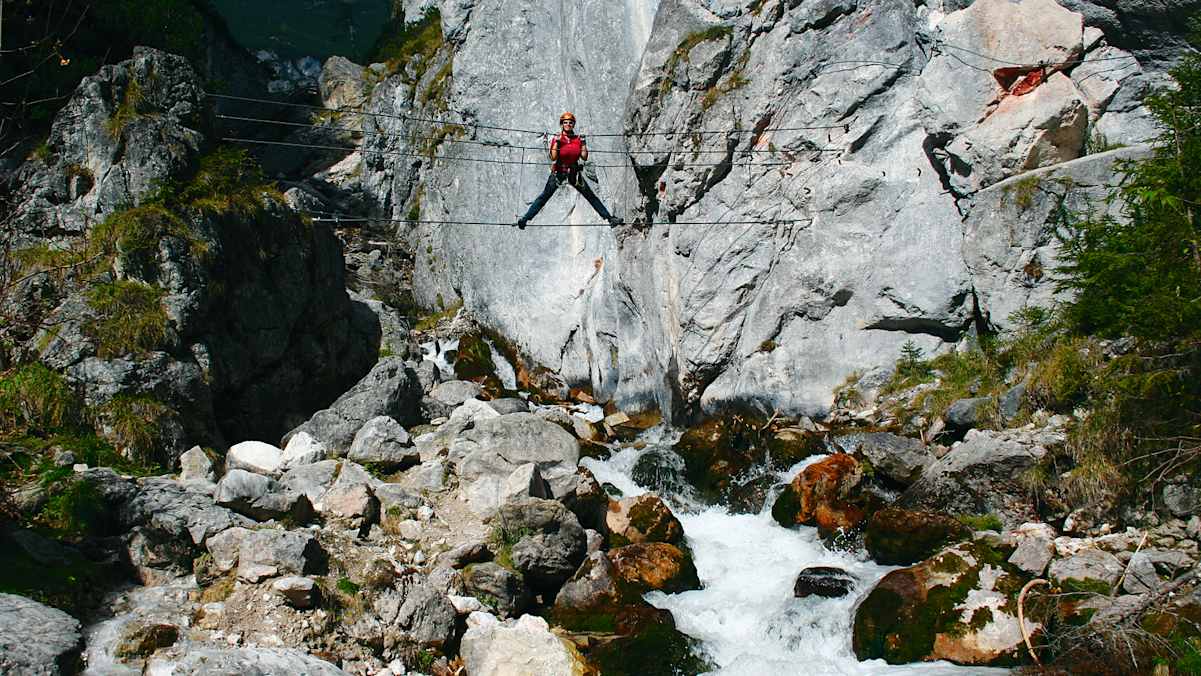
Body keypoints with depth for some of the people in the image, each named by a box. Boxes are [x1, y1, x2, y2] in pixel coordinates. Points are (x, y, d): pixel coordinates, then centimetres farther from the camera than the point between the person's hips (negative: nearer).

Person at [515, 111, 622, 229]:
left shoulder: (578, 139, 4)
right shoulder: (556, 139, -4)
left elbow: (584, 157, 1)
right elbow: (553, 158, -15)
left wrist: (583, 143, -7)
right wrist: (557, 143, -21)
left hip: (574, 173, 3)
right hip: (558, 173, -3)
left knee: (591, 197, 5)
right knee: (543, 197, -9)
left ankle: (609, 217, 9)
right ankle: (525, 218, -9)